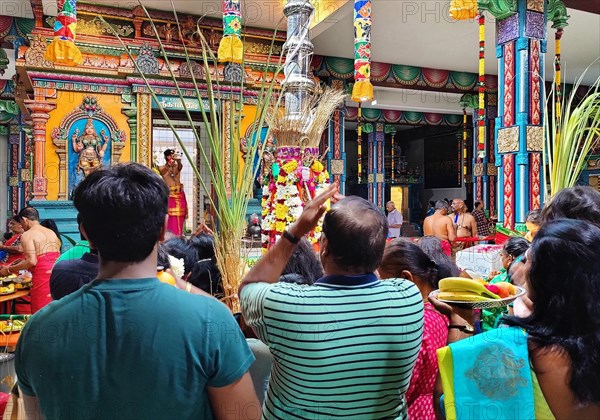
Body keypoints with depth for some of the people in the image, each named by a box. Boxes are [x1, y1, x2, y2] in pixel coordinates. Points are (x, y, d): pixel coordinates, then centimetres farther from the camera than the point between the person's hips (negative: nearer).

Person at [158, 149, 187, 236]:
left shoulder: (177, 166, 9)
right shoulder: (162, 168, 3)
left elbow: (180, 166, -15)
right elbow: (165, 169, -20)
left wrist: (178, 160, -40)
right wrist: (170, 163, -41)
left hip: (179, 194, 3)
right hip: (169, 195, -3)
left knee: (179, 218, 3)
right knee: (170, 218, -9)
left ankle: (178, 237, 10)